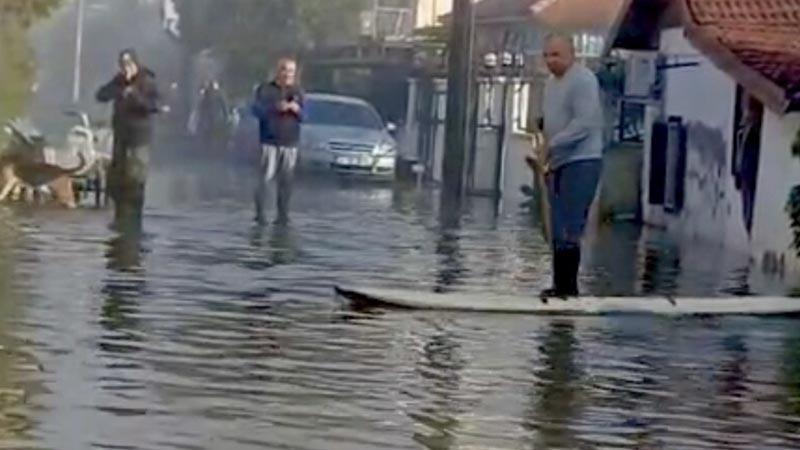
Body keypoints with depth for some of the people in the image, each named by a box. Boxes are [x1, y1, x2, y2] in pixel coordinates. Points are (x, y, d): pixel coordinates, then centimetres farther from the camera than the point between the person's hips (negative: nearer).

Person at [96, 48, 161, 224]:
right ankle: (121, 218, 22)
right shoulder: (119, 80, 9)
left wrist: (134, 94, -25)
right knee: (115, 180, 9)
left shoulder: (147, 82, -7)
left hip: (139, 138, -6)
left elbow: (154, 106, -16)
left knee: (135, 181, -10)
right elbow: (101, 96, 0)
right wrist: (119, 87, -16)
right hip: (121, 135, 6)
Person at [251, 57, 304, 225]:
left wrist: (297, 109, -9)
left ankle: (283, 214, 4)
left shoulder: (297, 91, 15)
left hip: (290, 143, 3)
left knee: (287, 180, -1)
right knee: (265, 177, -10)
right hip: (270, 141, -3)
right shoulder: (265, 89, 3)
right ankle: (260, 213, -8)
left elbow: (303, 116, 13)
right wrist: (276, 107, -20)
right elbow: (257, 110, -8)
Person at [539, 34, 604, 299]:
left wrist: (552, 144, -21)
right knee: (558, 230, 10)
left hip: (581, 163, -9)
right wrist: (545, 152, 10)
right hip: (558, 164, 9)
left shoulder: (583, 80, -11)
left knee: (569, 230, -11)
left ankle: (568, 287, -8)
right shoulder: (551, 83, 18)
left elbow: (584, 123, -20)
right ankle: (561, 286, 15)